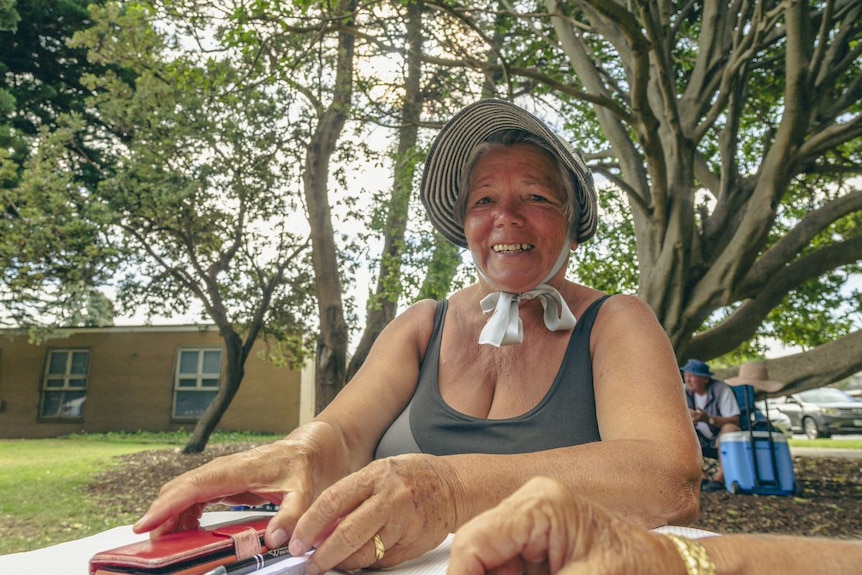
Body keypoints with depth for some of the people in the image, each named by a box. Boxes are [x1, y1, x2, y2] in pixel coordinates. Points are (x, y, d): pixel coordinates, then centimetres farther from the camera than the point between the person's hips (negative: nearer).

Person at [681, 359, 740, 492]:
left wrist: (709, 419, -36)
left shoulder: (721, 389, -16)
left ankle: (720, 477, -30)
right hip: (701, 443, 4)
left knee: (730, 429, -35)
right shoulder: (685, 392, -5)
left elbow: (735, 421, -21)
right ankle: (702, 477, -22)